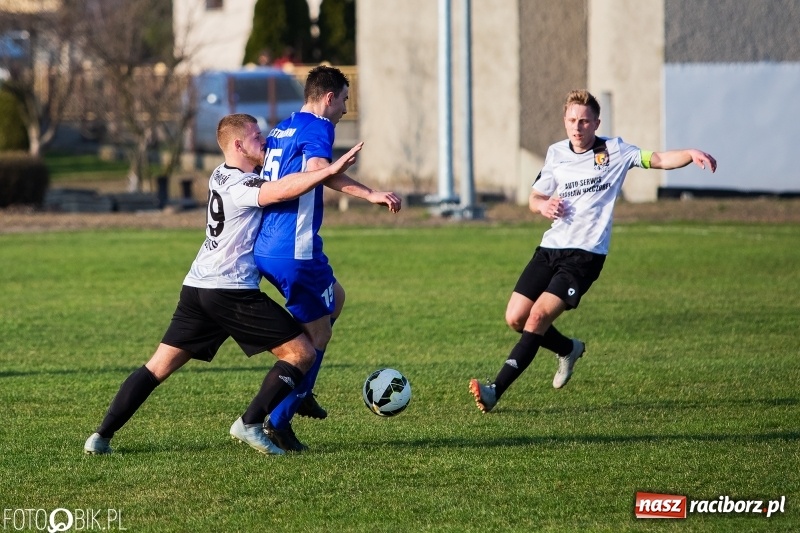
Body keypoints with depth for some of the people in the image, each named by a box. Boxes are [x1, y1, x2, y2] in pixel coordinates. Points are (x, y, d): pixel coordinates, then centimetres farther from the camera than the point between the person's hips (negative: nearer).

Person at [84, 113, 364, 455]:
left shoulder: (221, 175, 16)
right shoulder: (239, 186, -13)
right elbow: (281, 191, -32)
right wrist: (331, 170, -35)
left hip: (197, 287, 9)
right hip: (232, 293, -9)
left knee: (158, 367, 10)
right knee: (302, 353, -2)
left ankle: (101, 437, 4)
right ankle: (250, 424, -8)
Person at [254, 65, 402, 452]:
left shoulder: (281, 129, 18)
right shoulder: (317, 127, -10)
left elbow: (267, 180, 29)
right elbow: (318, 167, -31)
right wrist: (370, 194, -39)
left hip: (265, 247, 9)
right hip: (294, 251, -9)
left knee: (335, 297, 26)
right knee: (317, 336, 2)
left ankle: (300, 393, 21)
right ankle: (278, 423, 0)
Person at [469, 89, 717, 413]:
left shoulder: (615, 151, 0)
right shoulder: (556, 154, 11)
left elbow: (658, 160, -7)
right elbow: (535, 198, 20)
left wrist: (691, 154, -25)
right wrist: (543, 205, -4)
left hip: (585, 254, -5)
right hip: (551, 247, 6)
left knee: (539, 316, -19)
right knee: (515, 318, 1)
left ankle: (496, 391, -20)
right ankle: (569, 350, 30)